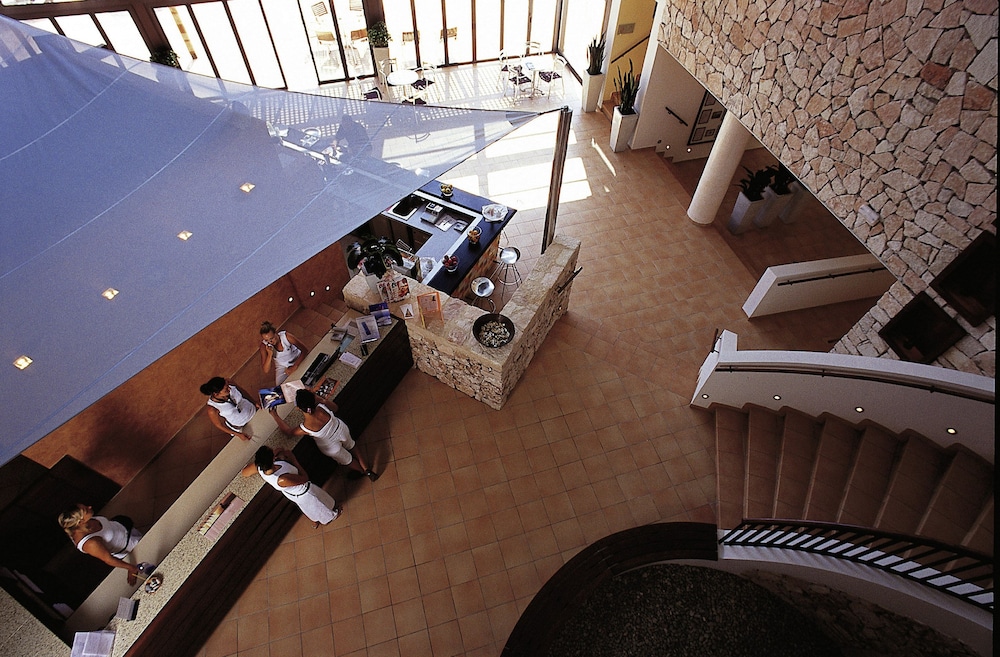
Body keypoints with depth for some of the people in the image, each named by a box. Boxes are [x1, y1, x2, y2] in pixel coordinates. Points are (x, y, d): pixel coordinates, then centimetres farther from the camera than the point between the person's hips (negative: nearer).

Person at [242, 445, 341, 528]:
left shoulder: (259, 466, -34)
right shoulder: (282, 480, -49)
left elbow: (245, 472, -10)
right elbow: (304, 478, -31)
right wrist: (293, 459, -25)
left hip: (290, 494, 6)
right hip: (303, 493, -6)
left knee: (305, 506, 37)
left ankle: (315, 521, 65)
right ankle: (332, 515, 59)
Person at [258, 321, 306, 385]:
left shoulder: (286, 336, -27)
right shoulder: (264, 346, -21)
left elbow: (304, 350, -24)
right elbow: (266, 371, -21)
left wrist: (294, 366, -31)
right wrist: (270, 355, -36)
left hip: (297, 361, -1)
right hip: (282, 367, 1)